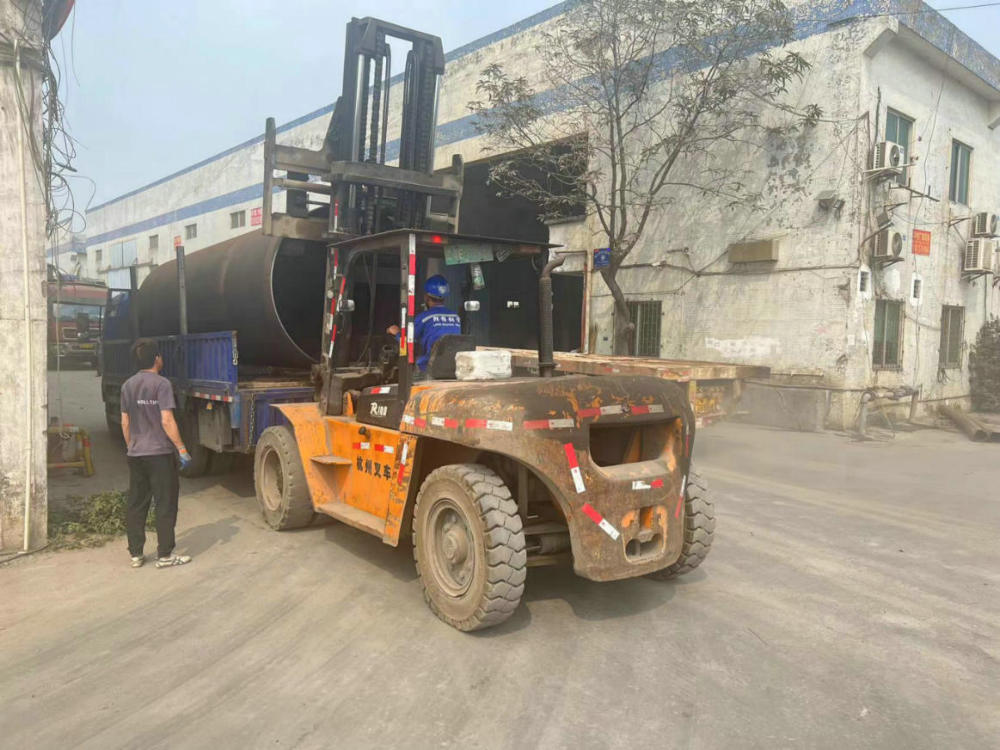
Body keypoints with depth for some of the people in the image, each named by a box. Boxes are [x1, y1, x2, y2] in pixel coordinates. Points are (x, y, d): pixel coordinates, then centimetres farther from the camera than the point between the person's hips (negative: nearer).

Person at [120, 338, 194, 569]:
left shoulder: (128, 385, 8)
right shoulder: (161, 384, -12)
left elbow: (125, 423, 13)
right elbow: (167, 421, -17)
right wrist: (182, 449, -12)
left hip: (135, 455, 7)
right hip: (160, 454, -6)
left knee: (136, 505, 12)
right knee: (166, 504, 2)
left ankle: (135, 554, 18)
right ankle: (164, 555, 6)